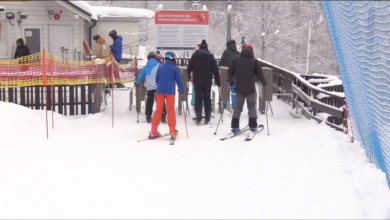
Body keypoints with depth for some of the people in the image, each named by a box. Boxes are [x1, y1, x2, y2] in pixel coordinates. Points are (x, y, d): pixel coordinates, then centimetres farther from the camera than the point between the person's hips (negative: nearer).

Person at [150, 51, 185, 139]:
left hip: (160, 91, 4)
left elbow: (157, 79, 17)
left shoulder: (160, 68, 10)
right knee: (170, 110, 0)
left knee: (158, 110, 6)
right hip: (170, 91, -4)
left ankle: (153, 131, 4)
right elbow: (178, 80, 2)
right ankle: (172, 131, -4)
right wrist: (182, 90, 13)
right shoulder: (175, 68, -1)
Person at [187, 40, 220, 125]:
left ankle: (198, 118, -5)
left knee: (198, 98, 2)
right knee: (207, 98, 11)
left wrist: (188, 76, 13)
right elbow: (215, 71, 1)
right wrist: (218, 82, 7)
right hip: (207, 82, 1)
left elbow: (189, 68, -1)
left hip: (197, 81, -1)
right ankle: (207, 118, 12)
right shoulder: (210, 57, 0)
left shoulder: (194, 56, -2)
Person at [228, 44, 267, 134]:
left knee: (238, 107, 8)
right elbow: (259, 74, 0)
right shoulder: (255, 61, -5)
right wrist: (264, 83, 16)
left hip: (239, 88, 2)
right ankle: (253, 126, 6)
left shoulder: (235, 59, 2)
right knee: (252, 107, 10)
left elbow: (230, 72, 8)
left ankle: (235, 126, 2)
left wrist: (230, 80, 23)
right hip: (251, 89, -2)